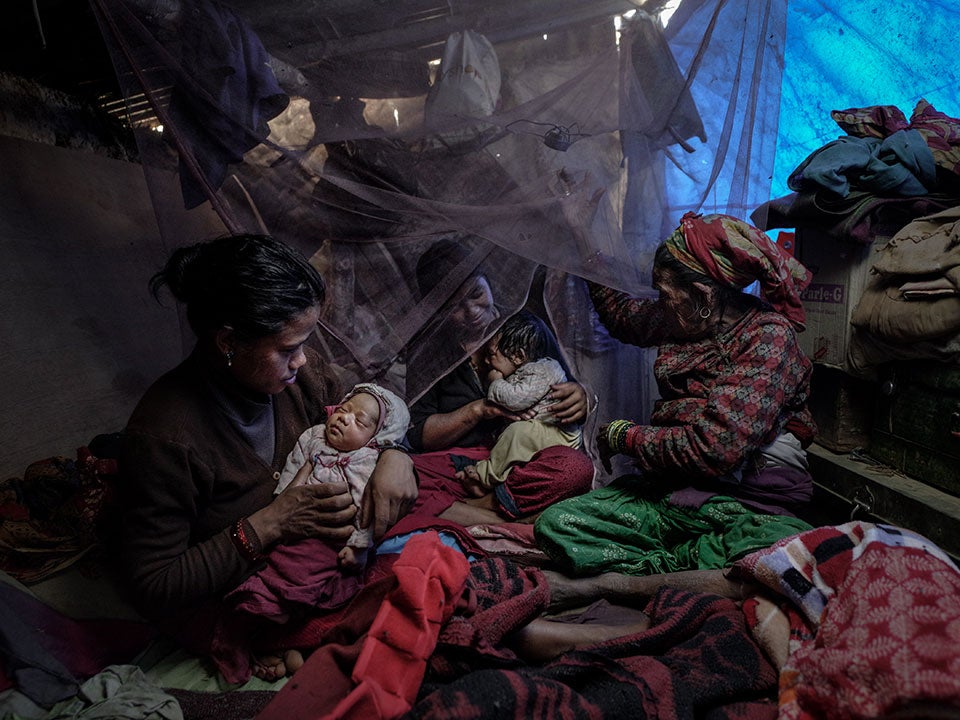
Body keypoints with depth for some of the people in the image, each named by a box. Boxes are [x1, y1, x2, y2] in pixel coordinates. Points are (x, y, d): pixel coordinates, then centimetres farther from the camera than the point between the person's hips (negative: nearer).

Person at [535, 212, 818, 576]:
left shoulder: (769, 336, -12)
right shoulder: (684, 318, 8)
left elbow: (712, 450, -22)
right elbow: (623, 314, 32)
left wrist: (622, 435, -9)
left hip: (747, 504, -4)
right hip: (666, 488, 5)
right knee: (554, 524, -19)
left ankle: (656, 565, -18)